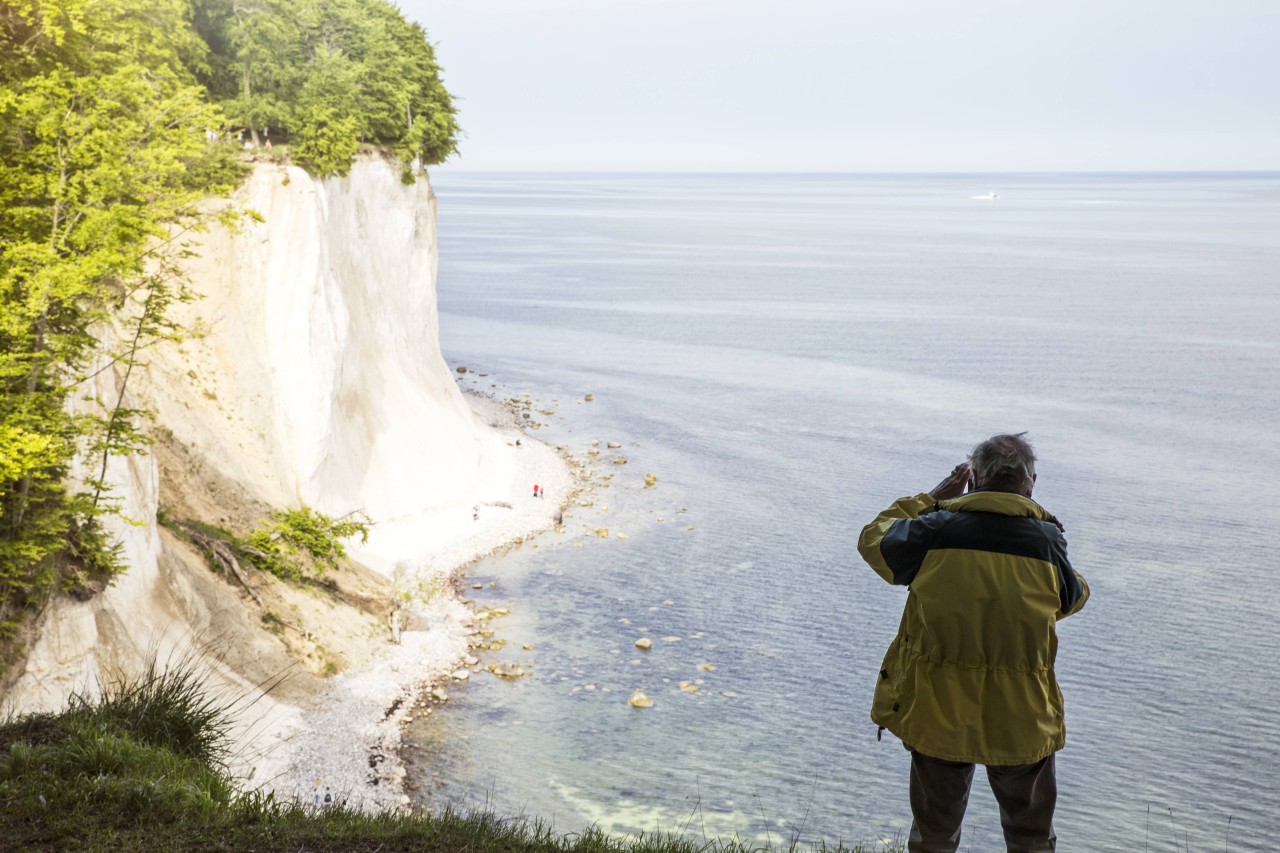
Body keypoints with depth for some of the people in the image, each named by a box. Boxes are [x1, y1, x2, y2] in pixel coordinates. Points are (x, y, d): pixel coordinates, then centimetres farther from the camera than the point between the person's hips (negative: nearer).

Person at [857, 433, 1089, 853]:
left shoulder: (936, 530, -11)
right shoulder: (1047, 541, -8)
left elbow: (874, 539, 8)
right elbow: (1074, 597, 12)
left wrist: (931, 497, 15)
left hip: (937, 712, 0)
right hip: (1022, 721, 0)